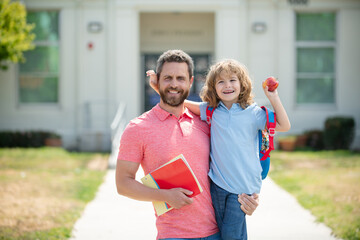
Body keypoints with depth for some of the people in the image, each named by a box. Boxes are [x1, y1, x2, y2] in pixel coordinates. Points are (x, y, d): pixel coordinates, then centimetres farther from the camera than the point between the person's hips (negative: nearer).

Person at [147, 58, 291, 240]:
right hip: (217, 183, 3)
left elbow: (284, 126, -2)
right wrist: (157, 86, 4)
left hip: (243, 184, -3)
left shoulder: (253, 113, -1)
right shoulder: (211, 110, 6)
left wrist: (273, 98, -8)